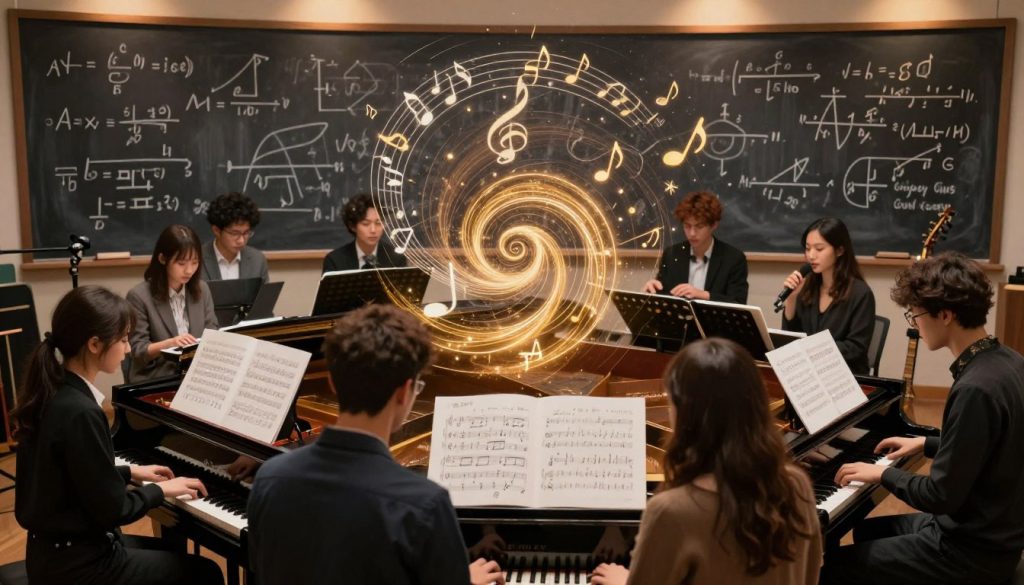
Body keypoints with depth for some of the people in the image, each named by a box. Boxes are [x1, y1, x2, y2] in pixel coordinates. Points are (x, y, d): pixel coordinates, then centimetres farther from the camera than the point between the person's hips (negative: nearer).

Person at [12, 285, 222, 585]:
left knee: (170, 551, 27)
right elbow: (112, 509, -22)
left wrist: (131, 472, 15)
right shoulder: (80, 412, -28)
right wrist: (161, 490, -7)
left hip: (55, 548, 10)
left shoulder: (50, 391, 0)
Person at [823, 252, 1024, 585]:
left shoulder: (976, 389, -30)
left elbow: (942, 496, -26)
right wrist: (927, 444, 19)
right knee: (869, 530, 26)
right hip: (992, 528, 10)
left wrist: (884, 474, -12)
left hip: (974, 550, -10)